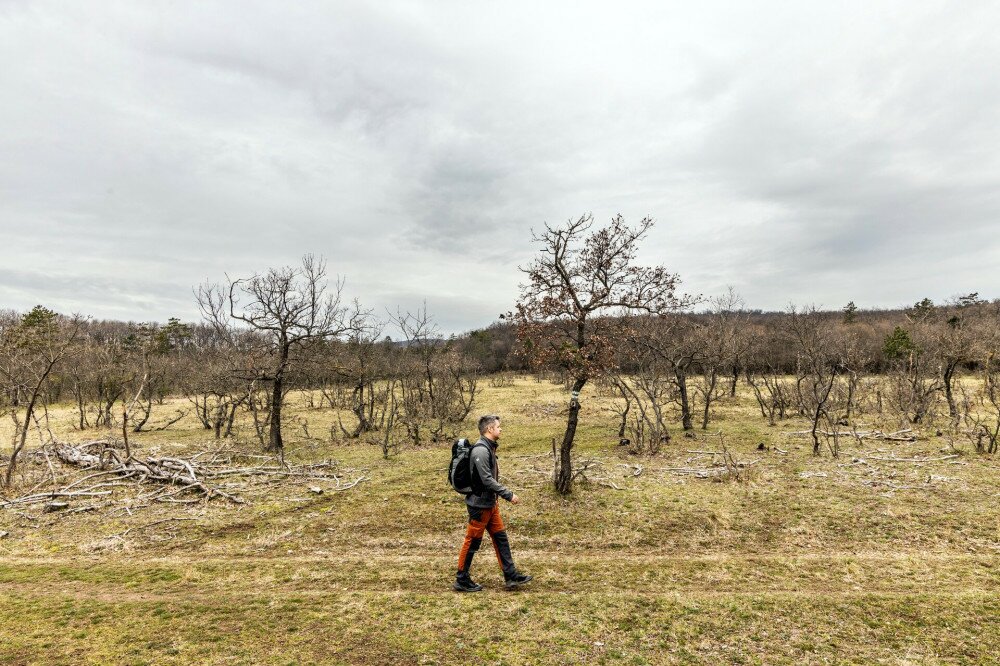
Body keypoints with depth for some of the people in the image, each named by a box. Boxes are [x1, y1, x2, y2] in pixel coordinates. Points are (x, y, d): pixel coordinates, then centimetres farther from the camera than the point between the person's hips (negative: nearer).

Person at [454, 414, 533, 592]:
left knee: (500, 538, 12)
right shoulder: (481, 450, -22)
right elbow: (487, 480, -26)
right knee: (472, 542, 3)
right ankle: (462, 581, 16)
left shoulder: (489, 448, 9)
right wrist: (509, 495, -21)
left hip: (490, 504, 10)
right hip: (479, 505, -10)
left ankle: (511, 576, 19)